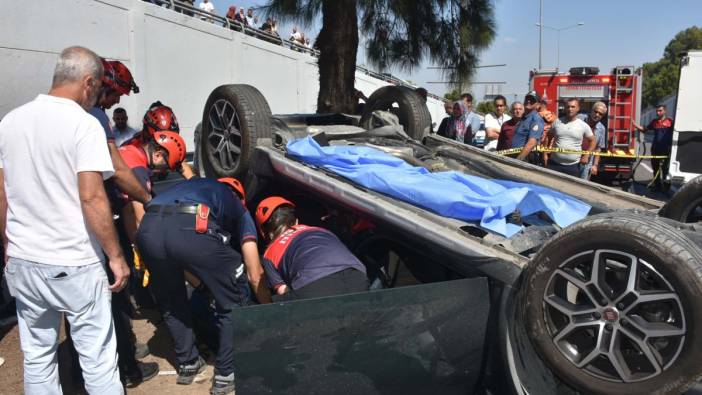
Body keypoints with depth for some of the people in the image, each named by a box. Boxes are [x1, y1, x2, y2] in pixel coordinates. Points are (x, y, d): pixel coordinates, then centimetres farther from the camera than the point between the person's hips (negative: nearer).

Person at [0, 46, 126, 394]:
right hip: (74, 265, -6)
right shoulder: (84, 124, -12)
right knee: (98, 361, 5)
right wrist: (116, 256, -11)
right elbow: (91, 198, -19)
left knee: (37, 357, 18)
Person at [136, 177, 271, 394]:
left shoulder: (189, 185, 42)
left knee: (171, 304, 31)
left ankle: (187, 364, 41)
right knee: (234, 303, 19)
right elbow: (255, 276, 24)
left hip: (148, 228, 5)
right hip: (193, 229, -4)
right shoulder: (238, 208, 30)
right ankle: (226, 375, 24)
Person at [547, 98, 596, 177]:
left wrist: (586, 155, -1)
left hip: (573, 166, -1)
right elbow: (548, 137, 14)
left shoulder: (583, 125, 0)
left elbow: (592, 141, 9)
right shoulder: (557, 122, 4)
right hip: (554, 163, 1)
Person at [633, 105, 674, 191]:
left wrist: (670, 146, -11)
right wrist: (634, 124, 5)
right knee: (656, 169, 11)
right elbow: (644, 129, 17)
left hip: (666, 150, -5)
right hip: (655, 149, 5)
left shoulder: (670, 121, -5)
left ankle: (666, 186, 9)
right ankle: (657, 185, 21)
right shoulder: (654, 122, 10)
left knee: (665, 169, 1)